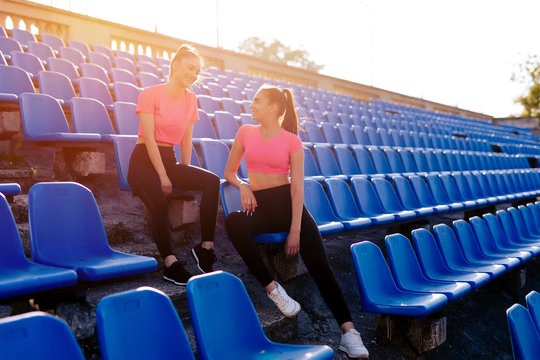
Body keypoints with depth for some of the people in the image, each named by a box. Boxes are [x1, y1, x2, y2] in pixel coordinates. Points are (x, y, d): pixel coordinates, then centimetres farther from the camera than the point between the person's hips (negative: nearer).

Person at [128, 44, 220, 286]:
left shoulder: (190, 100, 9)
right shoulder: (150, 94, -7)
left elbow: (186, 139, 11)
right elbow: (149, 139, -13)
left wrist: (186, 174, 1)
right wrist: (162, 176, -17)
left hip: (169, 159, 5)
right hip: (144, 160, -5)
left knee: (212, 181, -20)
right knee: (160, 204, -33)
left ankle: (206, 246, -17)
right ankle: (171, 264, -21)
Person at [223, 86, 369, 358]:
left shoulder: (292, 141, 1)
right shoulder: (246, 133, 9)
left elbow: (297, 187, -5)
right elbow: (229, 171, 17)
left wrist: (295, 230, -14)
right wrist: (242, 186, -7)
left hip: (287, 203, -2)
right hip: (259, 205, 2)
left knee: (320, 265, -18)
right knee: (233, 221, -35)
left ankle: (349, 331, -15)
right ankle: (272, 288, -23)